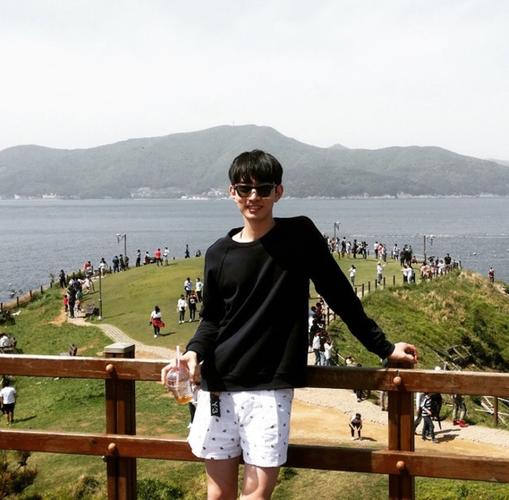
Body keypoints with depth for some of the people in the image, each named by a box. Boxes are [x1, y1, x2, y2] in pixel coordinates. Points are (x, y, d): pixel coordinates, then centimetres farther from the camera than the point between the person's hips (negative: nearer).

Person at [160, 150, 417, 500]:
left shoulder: (300, 235, -1)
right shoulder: (219, 254, 6)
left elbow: (340, 295, 4)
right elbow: (212, 319, 13)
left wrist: (383, 347, 6)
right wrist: (195, 352, -7)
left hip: (271, 388, -3)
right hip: (218, 386, 3)